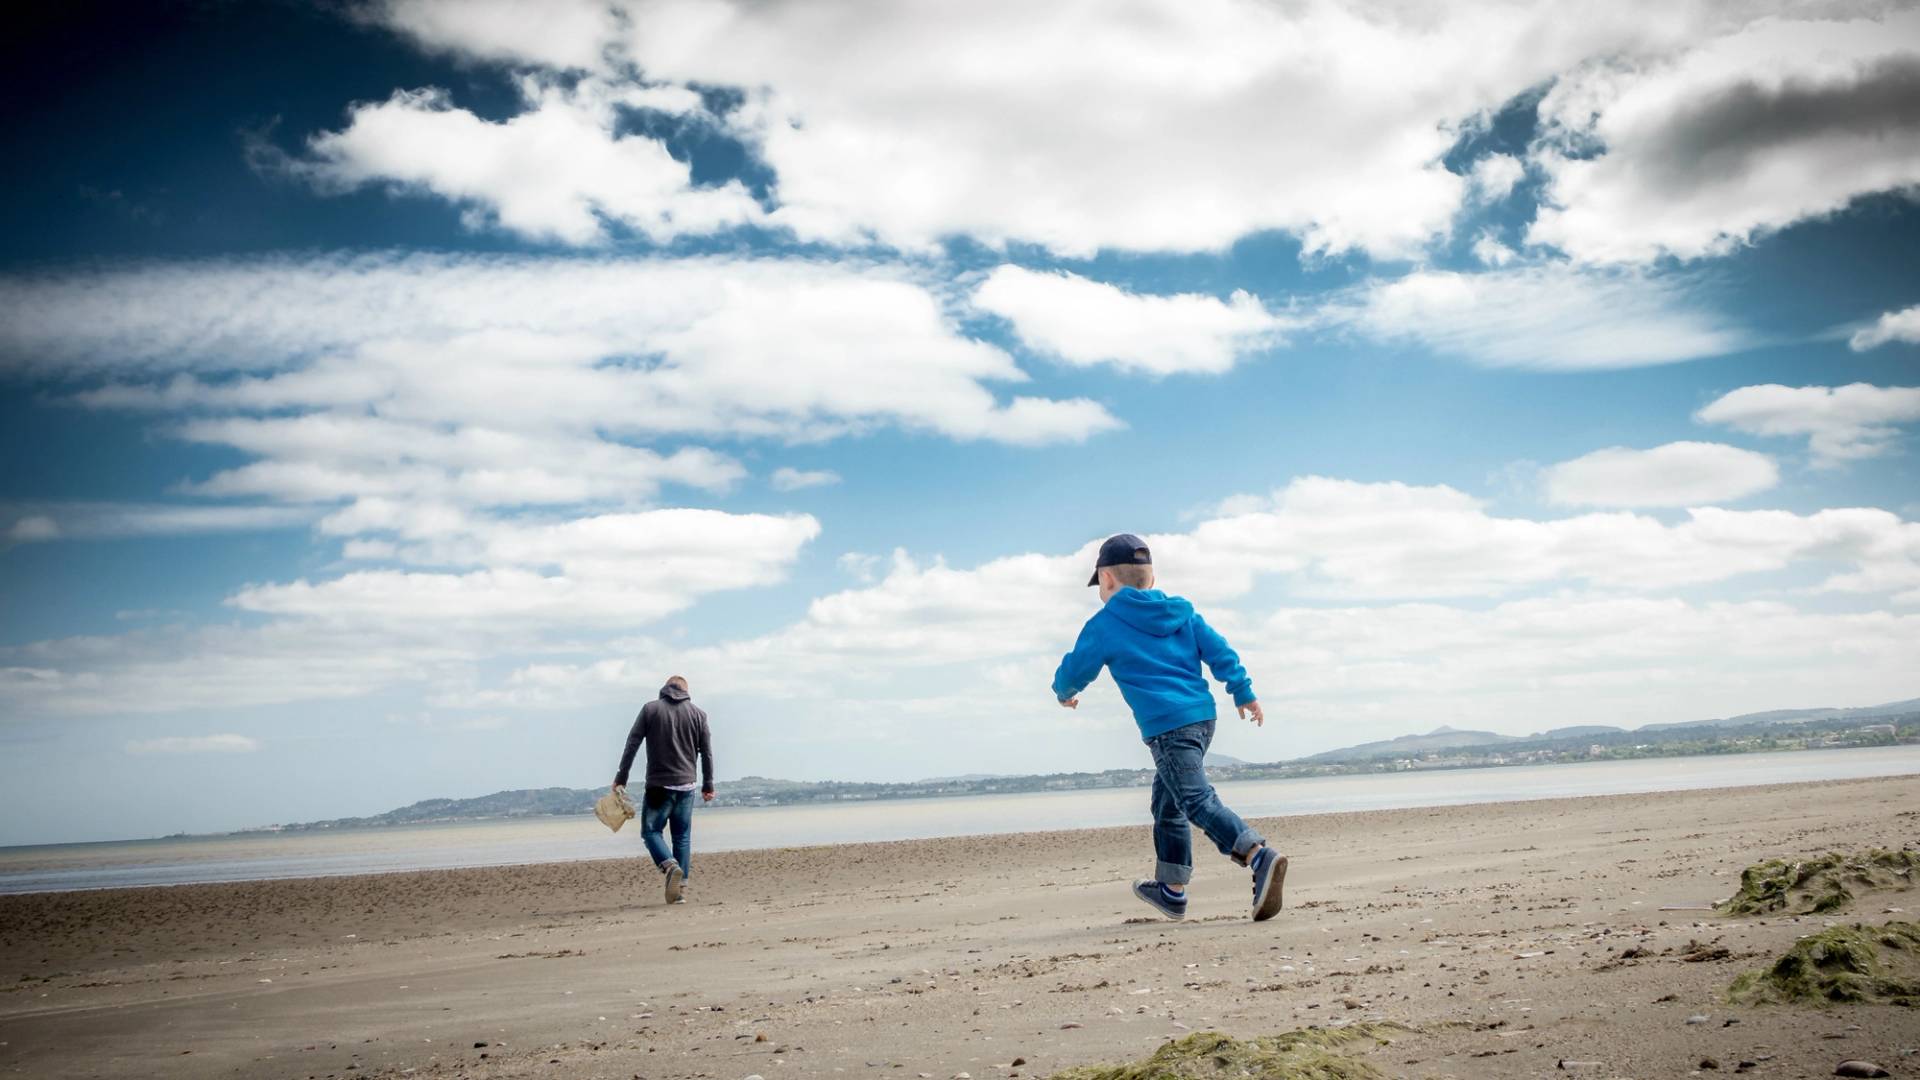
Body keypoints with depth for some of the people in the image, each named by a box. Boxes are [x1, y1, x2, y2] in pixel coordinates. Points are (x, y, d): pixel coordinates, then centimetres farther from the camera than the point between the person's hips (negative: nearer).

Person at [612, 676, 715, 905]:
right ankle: (681, 888, 5)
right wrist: (708, 784, 13)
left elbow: (632, 745, -2)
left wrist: (621, 778, 1)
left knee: (651, 831, 5)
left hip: (658, 784, -3)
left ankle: (670, 866, -20)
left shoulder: (650, 709, 1)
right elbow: (707, 752, 6)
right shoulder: (697, 713, 6)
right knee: (682, 836, 9)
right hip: (686, 785, 3)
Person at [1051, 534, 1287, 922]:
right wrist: (1243, 691, 11)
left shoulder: (1104, 625, 1)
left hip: (1167, 726, -8)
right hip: (1202, 716, 8)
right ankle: (1171, 890, 29)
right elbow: (1218, 649, 10)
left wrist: (1063, 693, 32)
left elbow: (1075, 669, 10)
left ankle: (1260, 857, -39)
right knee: (1167, 803, 21)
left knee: (1199, 801, -18)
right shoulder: (1181, 611, 17)